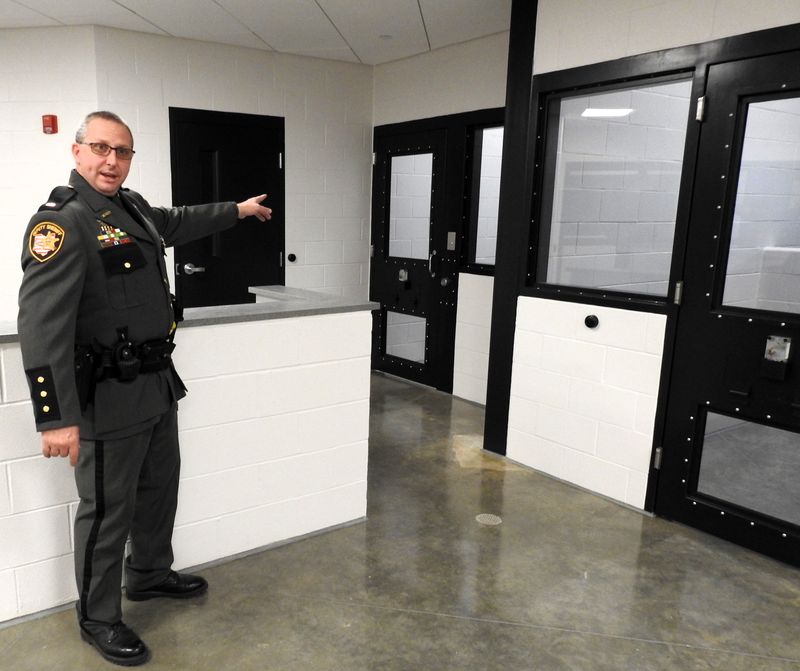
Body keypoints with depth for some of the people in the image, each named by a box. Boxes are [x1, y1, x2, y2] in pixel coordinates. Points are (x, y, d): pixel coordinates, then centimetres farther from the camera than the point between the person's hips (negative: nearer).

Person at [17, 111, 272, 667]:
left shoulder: (133, 206, 8)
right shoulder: (61, 222, -19)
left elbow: (179, 223, 30)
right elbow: (42, 323, -26)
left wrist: (237, 210, 39)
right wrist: (57, 418, -31)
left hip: (158, 384, 9)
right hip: (108, 396, -9)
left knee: (159, 487, 23)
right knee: (108, 509, 7)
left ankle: (151, 575, 46)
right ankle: (99, 619, 28)